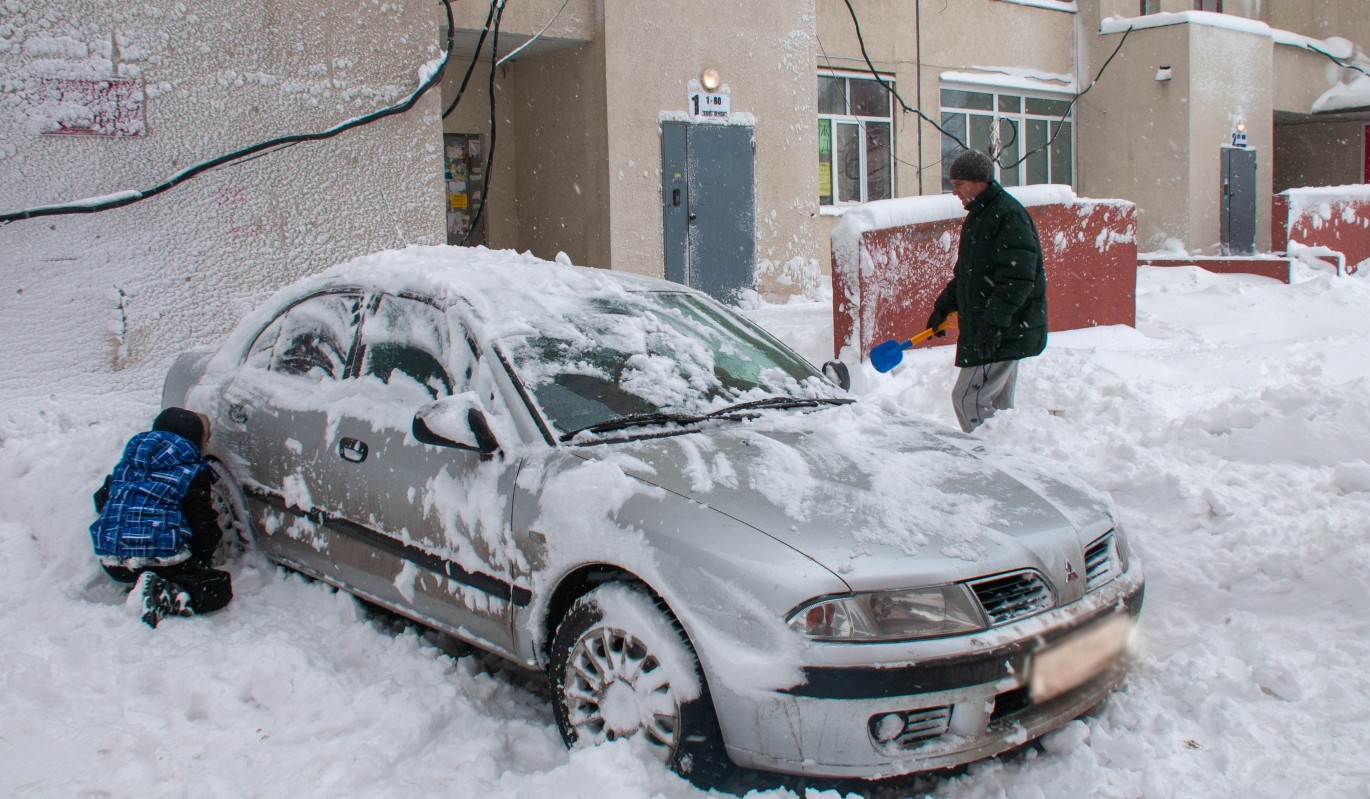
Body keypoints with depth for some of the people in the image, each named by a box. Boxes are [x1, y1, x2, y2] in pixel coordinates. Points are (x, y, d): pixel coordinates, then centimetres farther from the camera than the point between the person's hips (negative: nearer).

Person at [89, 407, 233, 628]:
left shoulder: (128, 461, 15)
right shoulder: (192, 472, -3)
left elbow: (101, 502, 24)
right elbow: (204, 527, -2)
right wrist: (204, 559, 18)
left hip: (111, 562, 7)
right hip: (160, 558, -7)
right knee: (219, 588, 0)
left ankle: (140, 586, 4)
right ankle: (167, 597, -25)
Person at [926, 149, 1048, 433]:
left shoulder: (1008, 215, -16)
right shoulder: (978, 216, 16)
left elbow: (1017, 277, -25)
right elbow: (965, 273, 26)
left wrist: (994, 320, -29)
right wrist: (944, 306, 21)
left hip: (1005, 333, -10)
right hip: (1002, 332, 10)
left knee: (968, 399, -11)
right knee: (999, 404, 15)